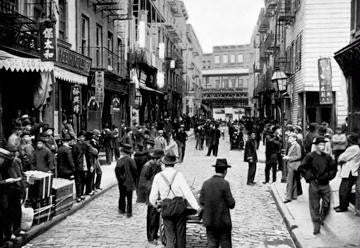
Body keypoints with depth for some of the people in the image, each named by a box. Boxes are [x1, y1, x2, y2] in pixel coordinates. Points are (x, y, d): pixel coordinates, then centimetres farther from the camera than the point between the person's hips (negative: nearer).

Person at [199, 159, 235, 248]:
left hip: (209, 221, 4)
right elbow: (231, 204, -12)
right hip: (223, 221, -4)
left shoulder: (206, 183, 0)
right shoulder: (224, 184, -13)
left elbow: (201, 202, 3)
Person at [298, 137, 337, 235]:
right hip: (314, 184, -3)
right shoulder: (310, 156, -6)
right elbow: (302, 168, -6)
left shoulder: (327, 157, 5)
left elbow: (334, 168, 15)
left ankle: (322, 219, 34)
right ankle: (316, 225, 9)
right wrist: (310, 177, -10)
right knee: (314, 206, 1)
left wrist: (329, 176, 2)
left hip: (325, 184, 4)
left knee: (326, 204, 7)